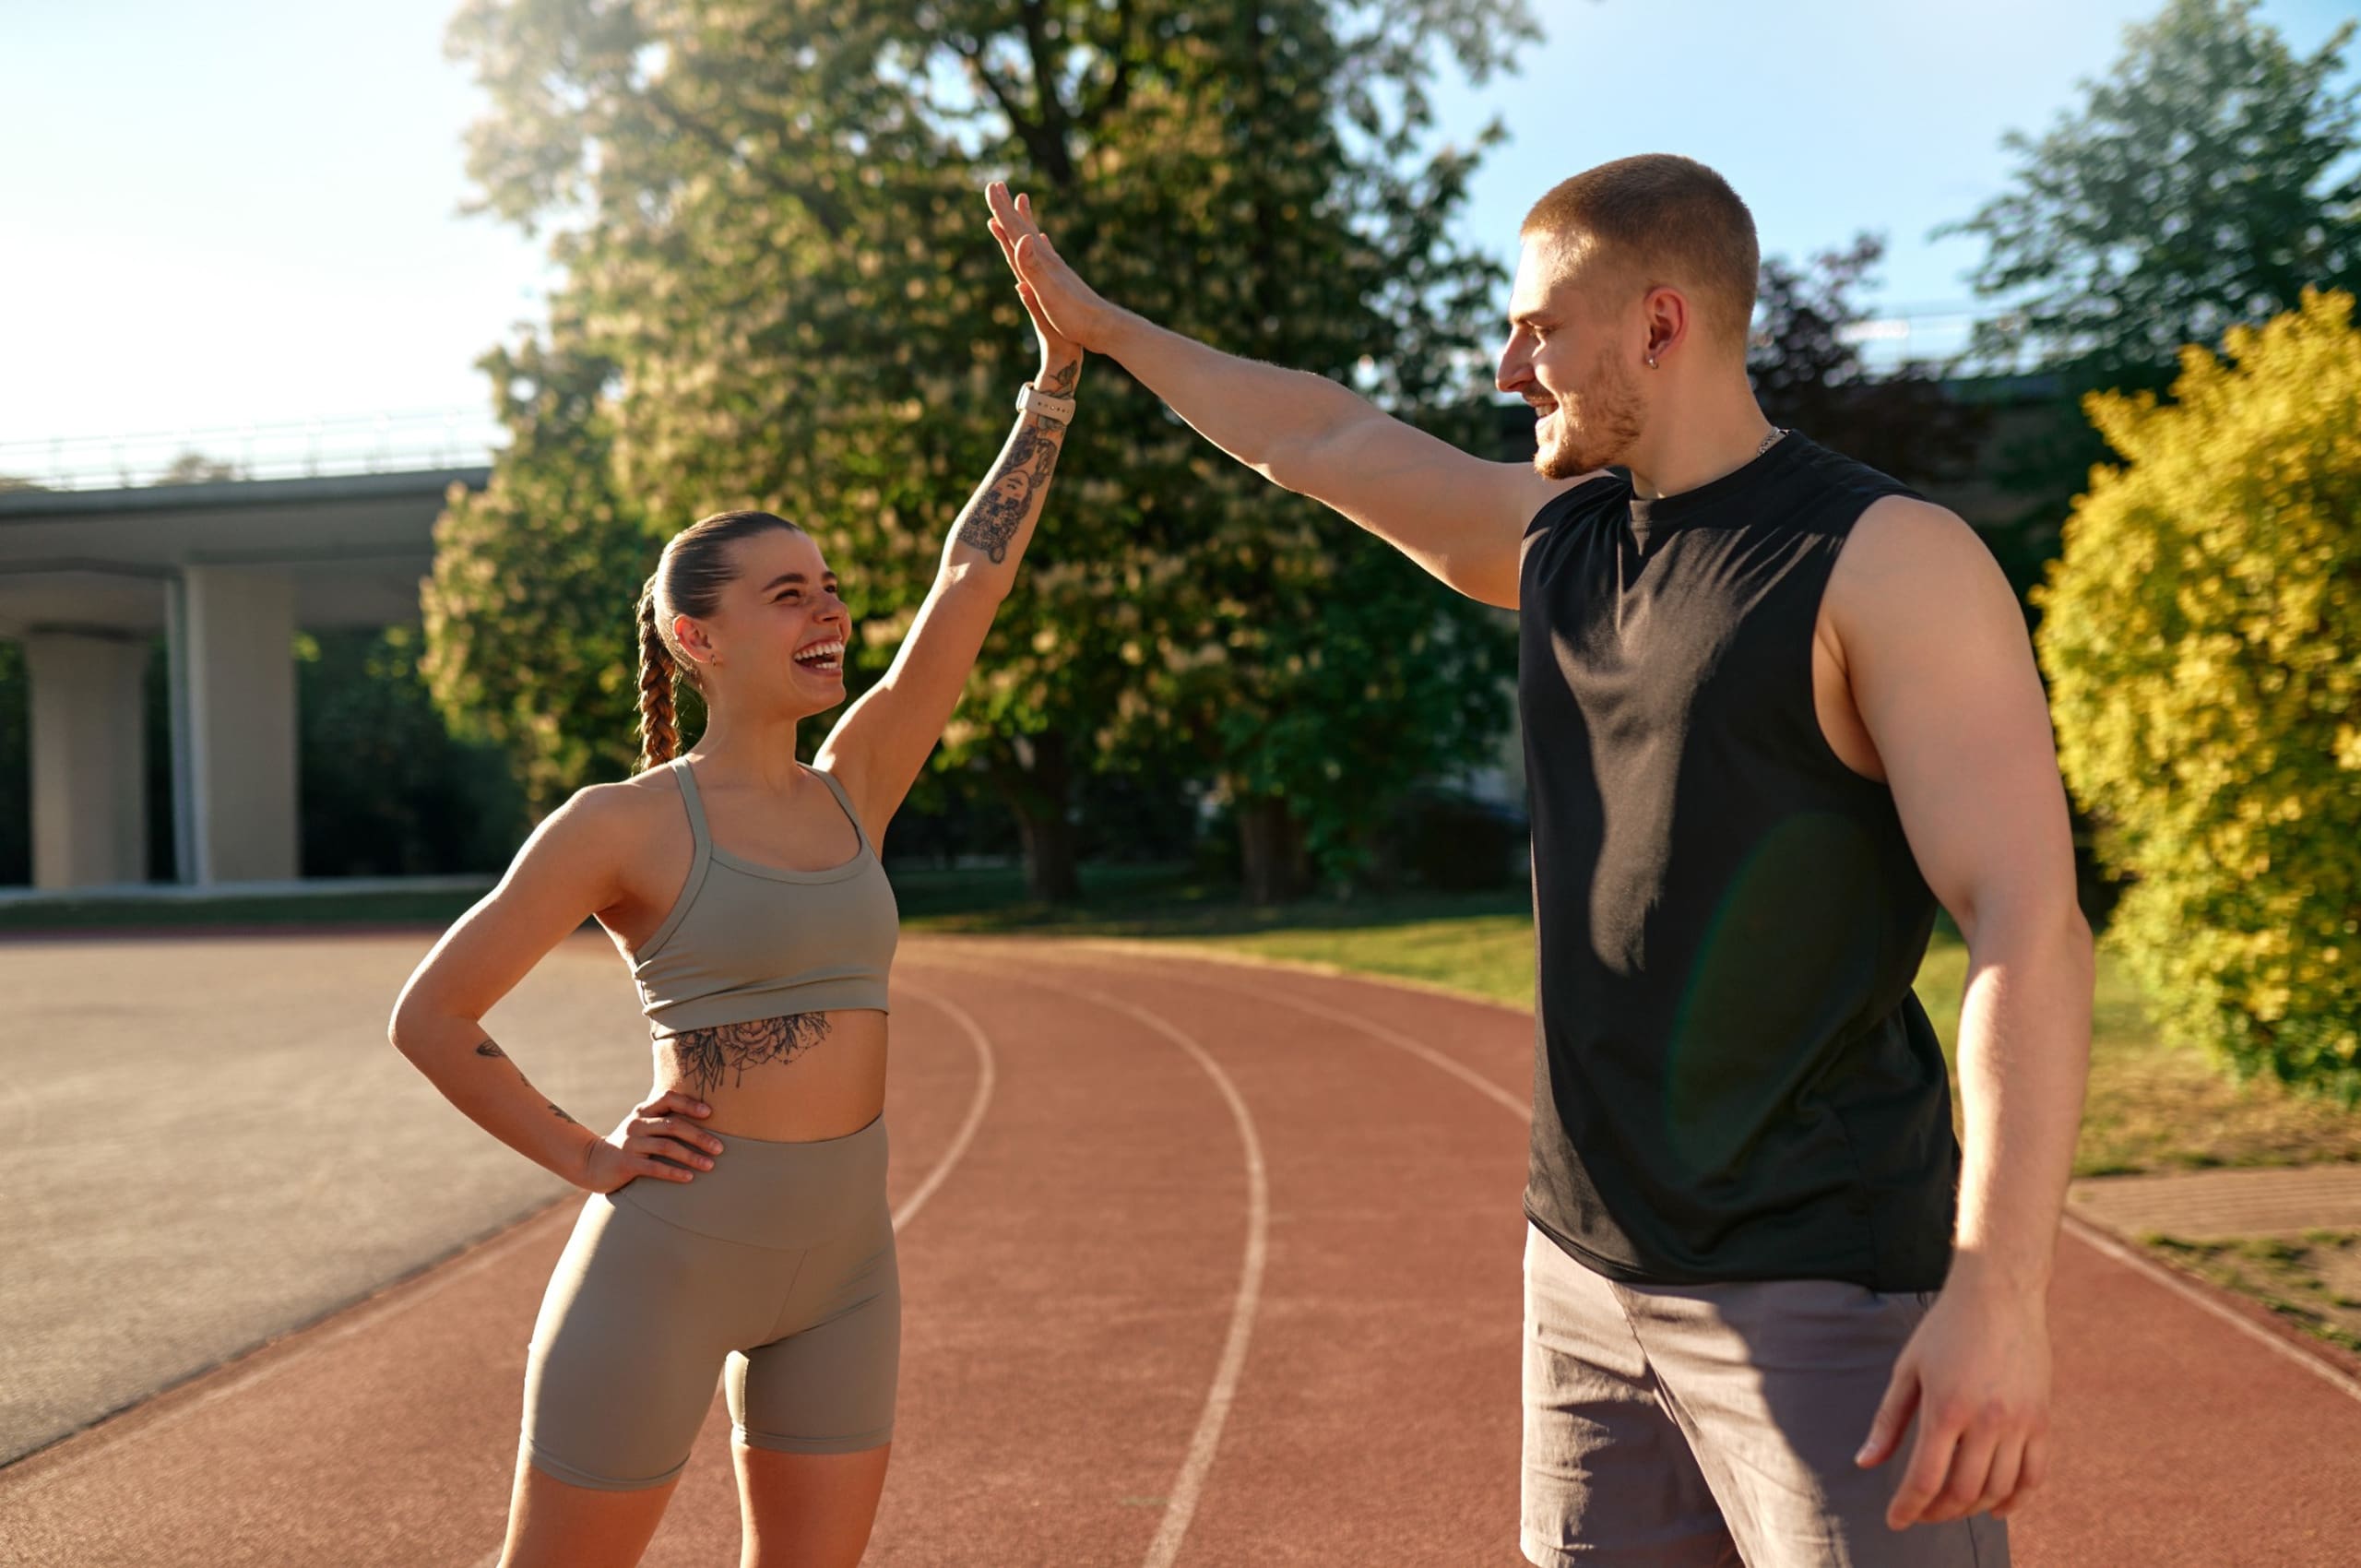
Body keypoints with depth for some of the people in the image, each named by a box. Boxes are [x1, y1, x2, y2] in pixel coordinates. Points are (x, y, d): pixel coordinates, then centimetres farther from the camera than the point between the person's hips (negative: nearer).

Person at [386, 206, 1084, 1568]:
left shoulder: (853, 790, 6)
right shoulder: (626, 823, -8)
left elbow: (974, 582, 1)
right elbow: (432, 1013, -3)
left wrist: (1057, 373, -1)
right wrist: (583, 1156, -4)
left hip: (844, 1257, 6)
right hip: (670, 1251, -5)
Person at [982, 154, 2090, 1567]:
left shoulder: (1886, 558, -12)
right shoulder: (1560, 538, 11)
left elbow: (2029, 921, -19)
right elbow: (1329, 440, 25)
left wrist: (2002, 1291, -27)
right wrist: (1101, 324, 34)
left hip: (1824, 1283, -7)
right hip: (1588, 1265, 7)